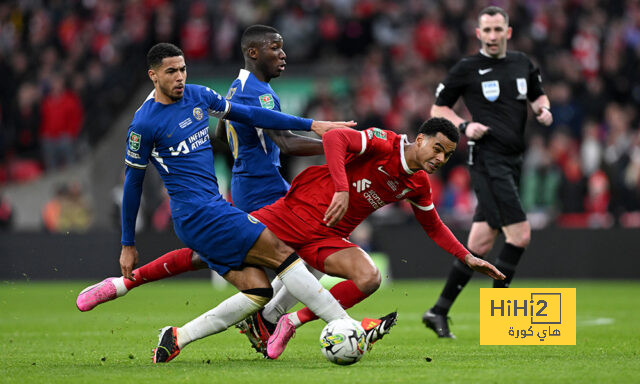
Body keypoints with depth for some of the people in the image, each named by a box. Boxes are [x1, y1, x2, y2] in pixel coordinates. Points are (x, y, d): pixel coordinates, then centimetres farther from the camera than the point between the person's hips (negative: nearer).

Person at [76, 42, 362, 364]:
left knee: (257, 291, -4)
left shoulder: (197, 96, 11)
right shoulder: (145, 123, -9)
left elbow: (250, 115, 19)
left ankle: (178, 337, -1)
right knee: (281, 253, -13)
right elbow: (133, 183, -1)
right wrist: (128, 245, 3)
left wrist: (311, 125, 16)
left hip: (213, 208, 8)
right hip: (199, 213, -8)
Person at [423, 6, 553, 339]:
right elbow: (438, 109, 6)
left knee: (480, 244, 7)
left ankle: (439, 311, 13)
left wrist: (542, 109, 6)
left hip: (512, 161, 6)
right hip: (487, 159, -6)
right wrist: (464, 126, -11)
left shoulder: (523, 64, 12)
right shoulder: (466, 69, -2)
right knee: (520, 234, -16)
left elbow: (538, 95, 28)